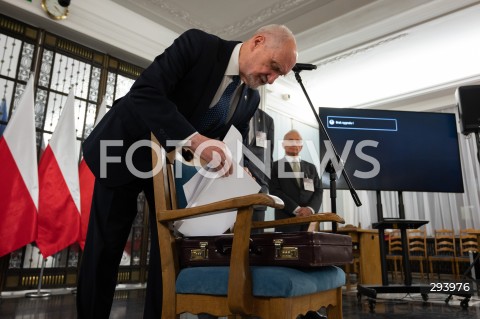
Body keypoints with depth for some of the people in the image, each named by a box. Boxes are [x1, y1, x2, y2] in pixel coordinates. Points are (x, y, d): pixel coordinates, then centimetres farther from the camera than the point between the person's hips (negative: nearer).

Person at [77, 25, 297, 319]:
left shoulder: (251, 99, -4)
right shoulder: (197, 43, -21)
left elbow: (235, 147, 3)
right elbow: (144, 92, -31)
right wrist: (195, 139, -42)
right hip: (128, 144, -4)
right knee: (106, 243, 1)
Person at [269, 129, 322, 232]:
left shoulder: (311, 167, 18)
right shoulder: (275, 166, 6)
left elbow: (318, 191, 10)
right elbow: (275, 192, -5)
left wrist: (310, 209, -10)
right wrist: (296, 209, -14)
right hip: (286, 222, -3)